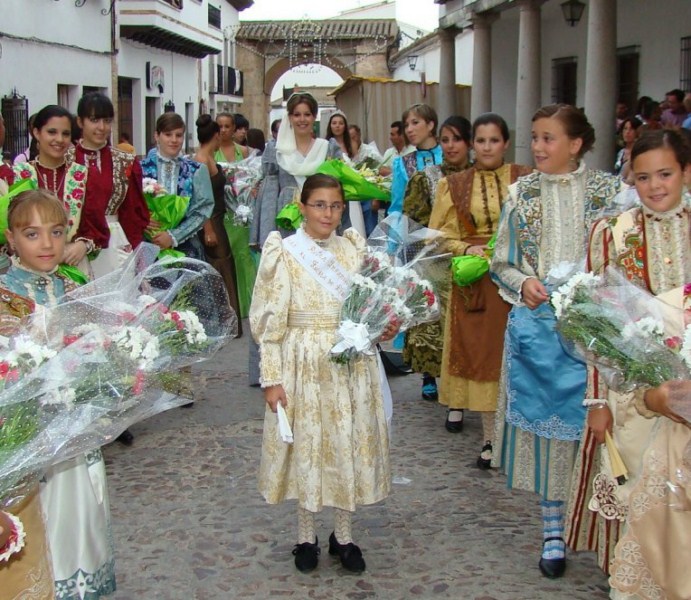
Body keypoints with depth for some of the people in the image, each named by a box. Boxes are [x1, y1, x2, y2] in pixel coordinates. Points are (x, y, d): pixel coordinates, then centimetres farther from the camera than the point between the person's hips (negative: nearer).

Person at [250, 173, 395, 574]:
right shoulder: (283, 253, -7)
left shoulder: (355, 249, 3)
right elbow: (270, 322, -7)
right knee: (307, 445, 7)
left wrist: (383, 328, -9)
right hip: (304, 365, -3)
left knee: (351, 444, 8)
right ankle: (307, 535, 25)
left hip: (352, 364, 3)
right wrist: (272, 379, -10)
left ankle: (344, 535, 25)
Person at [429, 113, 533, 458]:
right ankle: (491, 434, 6)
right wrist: (466, 249, -9)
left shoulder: (526, 180, 3)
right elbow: (441, 235, 7)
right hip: (473, 279, 1)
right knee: (478, 348, 0)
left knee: (506, 349, -4)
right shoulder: (455, 185, 9)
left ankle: (493, 436, 4)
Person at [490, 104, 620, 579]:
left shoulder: (608, 191, 0)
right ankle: (553, 531, 19)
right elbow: (501, 263, 11)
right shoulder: (522, 192, 7)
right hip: (536, 323, 2)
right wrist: (523, 283, -8)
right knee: (542, 420, 6)